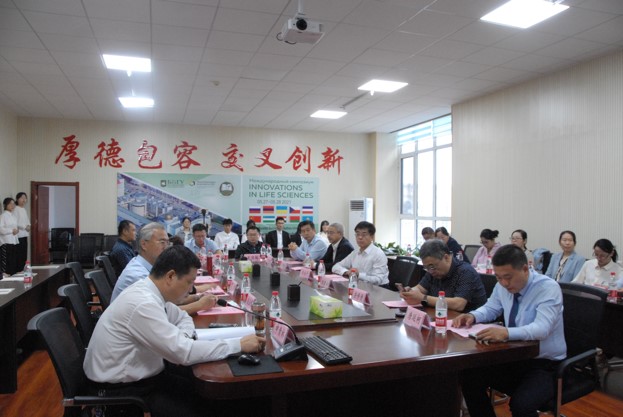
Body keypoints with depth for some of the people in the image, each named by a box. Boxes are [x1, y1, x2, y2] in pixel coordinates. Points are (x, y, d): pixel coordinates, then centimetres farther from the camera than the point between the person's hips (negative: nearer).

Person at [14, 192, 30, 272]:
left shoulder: (24, 209, 16)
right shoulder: (16, 209, -10)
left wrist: (28, 226, 1)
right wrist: (25, 227, -15)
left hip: (25, 235, 9)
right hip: (19, 235, -9)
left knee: (24, 255, 11)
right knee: (19, 255, -8)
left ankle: (22, 270, 17)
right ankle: (18, 271, -4)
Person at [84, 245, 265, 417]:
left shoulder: (150, 292, -1)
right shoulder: (143, 304, -28)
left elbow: (183, 318, 16)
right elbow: (184, 353, -30)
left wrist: (182, 339, -7)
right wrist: (239, 345, -24)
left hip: (142, 374, 8)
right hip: (119, 388, -8)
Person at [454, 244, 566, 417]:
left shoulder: (548, 288, -20)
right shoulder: (503, 286, -2)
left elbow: (541, 328, -33)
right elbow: (491, 308, 15)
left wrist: (506, 333, -50)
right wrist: (472, 316, -7)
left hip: (544, 364, -6)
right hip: (512, 357, 6)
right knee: (469, 377, -13)